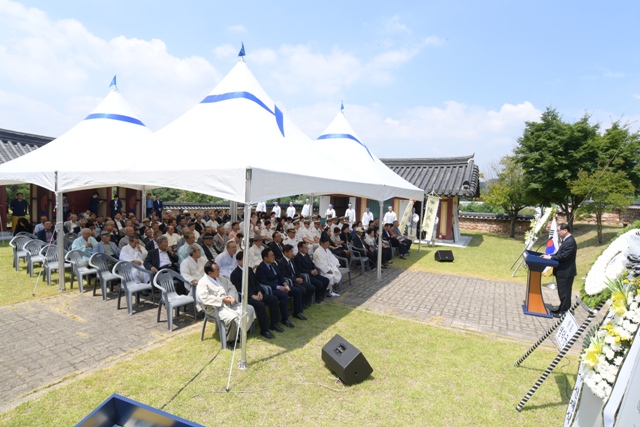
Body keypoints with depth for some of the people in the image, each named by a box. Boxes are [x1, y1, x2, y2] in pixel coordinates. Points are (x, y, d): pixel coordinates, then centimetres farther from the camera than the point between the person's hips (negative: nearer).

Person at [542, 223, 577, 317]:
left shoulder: (570, 242, -21)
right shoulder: (566, 240, 12)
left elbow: (563, 256, -24)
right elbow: (559, 253, 17)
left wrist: (550, 257, -16)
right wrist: (549, 256, 5)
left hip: (566, 272, -10)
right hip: (562, 271, 10)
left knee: (564, 292, 0)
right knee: (562, 292, 19)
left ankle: (564, 311, 10)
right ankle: (562, 308, 30)